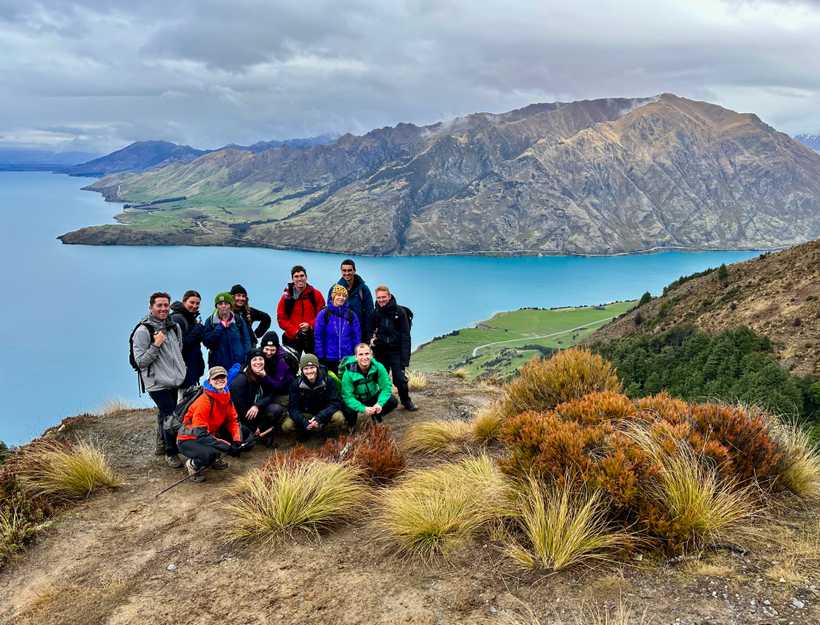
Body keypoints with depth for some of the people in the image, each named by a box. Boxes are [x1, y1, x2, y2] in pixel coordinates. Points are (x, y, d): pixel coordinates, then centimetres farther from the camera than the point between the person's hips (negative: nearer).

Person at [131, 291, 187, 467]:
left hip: (175, 381, 7)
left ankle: (161, 445, 34)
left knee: (165, 413, 18)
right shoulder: (143, 331, -13)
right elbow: (140, 361, -14)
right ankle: (170, 452, 6)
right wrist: (156, 345, -23)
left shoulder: (174, 327, 7)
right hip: (158, 383, -6)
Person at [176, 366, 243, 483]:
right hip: (188, 440, -8)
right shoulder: (204, 401, -26)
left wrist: (237, 441, -18)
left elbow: (233, 421, 2)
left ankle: (215, 459, 11)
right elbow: (200, 434, -30)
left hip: (208, 435, 8)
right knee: (209, 454, -36)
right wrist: (227, 447, -32)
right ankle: (192, 464, -2)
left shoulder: (226, 398, -3)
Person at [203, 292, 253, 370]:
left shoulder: (239, 320, 5)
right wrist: (220, 327, -11)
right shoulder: (210, 321, 4)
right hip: (218, 365, 0)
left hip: (238, 364, 0)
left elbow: (246, 341, 5)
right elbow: (206, 341, -5)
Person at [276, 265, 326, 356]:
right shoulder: (286, 297, 2)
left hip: (312, 337, 0)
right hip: (292, 338, 0)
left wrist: (310, 325, -16)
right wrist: (295, 331, -13)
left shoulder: (316, 294, 3)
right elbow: (281, 319, 0)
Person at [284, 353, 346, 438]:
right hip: (305, 414, 1)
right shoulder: (296, 384, -12)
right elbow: (293, 408, -14)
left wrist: (319, 418, -34)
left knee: (339, 418, -32)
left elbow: (335, 403, -19)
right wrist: (304, 422, -33)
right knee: (286, 426, -24)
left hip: (324, 413, -1)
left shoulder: (328, 381, -16)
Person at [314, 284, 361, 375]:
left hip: (348, 359, 2)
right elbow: (318, 337, -3)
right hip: (329, 359, -2)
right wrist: (321, 357, -7)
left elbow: (357, 337, 5)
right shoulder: (323, 314, -2)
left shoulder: (351, 315, 4)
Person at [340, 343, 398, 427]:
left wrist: (380, 403, -36)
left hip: (373, 397, 2)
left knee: (393, 402, -20)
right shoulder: (349, 373, -26)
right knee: (347, 410, -34)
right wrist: (363, 409, -40)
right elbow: (347, 396, -27)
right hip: (356, 400, -2)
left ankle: (376, 415, 13)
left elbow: (386, 387, -19)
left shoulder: (378, 367, -21)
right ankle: (351, 423, 6)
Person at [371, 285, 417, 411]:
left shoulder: (399, 312, -6)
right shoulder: (375, 313, 4)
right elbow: (370, 331, 17)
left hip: (396, 351, -3)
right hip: (380, 351, 3)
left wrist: (405, 357, -12)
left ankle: (406, 401, 17)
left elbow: (405, 336, -7)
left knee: (400, 378, -5)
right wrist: (371, 339, -7)